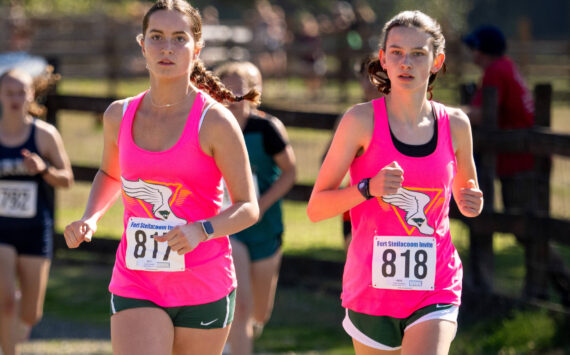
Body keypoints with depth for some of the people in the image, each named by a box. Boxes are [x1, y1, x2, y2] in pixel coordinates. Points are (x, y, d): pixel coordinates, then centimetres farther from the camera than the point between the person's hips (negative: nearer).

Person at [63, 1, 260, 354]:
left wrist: (201, 231, -24)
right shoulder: (120, 116, 4)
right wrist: (90, 218, 5)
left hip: (204, 289, -2)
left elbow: (248, 208, -6)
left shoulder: (215, 122, -9)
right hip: (136, 287, 2)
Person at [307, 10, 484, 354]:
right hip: (373, 285, 0)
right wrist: (369, 188, -22)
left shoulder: (455, 124, 3)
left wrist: (472, 204, -3)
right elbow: (316, 207, -5)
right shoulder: (362, 120, -5)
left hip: (435, 290, 1)